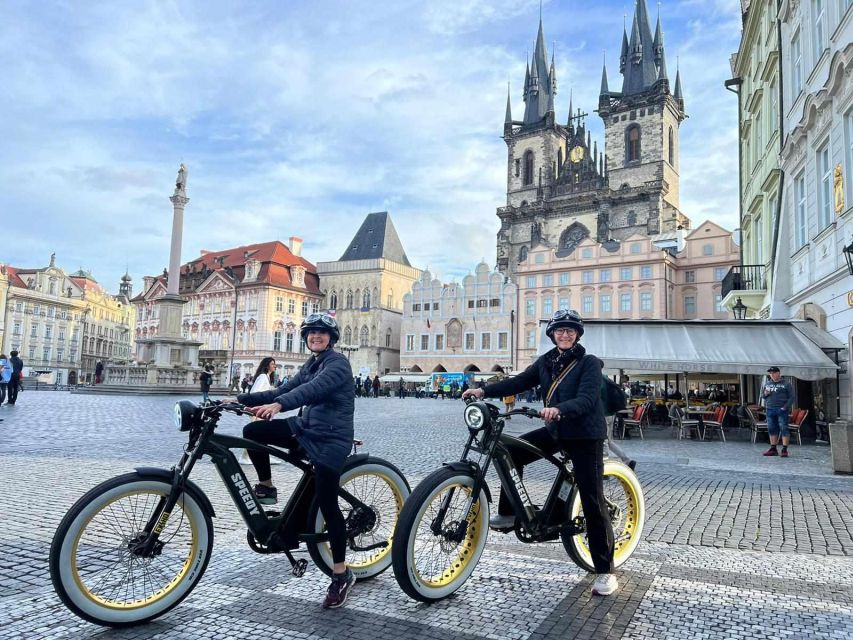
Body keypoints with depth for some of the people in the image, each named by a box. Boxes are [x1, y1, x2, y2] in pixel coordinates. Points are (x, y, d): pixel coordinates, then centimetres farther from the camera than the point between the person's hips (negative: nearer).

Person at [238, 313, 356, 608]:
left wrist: (279, 405, -47)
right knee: (252, 431, -6)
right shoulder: (311, 364, 15)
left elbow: (313, 389, -31)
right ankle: (266, 488, 12)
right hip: (306, 428, 8)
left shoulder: (338, 363, -13)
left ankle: (342, 575, 10)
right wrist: (241, 399, 4)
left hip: (330, 439, -8)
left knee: (328, 505, -5)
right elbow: (283, 390, 11)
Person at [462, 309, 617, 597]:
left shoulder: (589, 363, -12)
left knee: (592, 500, -4)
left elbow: (586, 399, -24)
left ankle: (605, 570, 8)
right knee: (512, 452, -5)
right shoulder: (546, 361, 6)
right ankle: (508, 514, 10)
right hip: (556, 430, 6)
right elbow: (520, 381, 1)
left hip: (585, 435, -6)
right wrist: (484, 390, -10)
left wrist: (559, 409, -44)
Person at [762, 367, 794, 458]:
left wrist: (786, 407, -14)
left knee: (784, 429, -5)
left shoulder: (786, 384, 2)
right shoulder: (767, 384, 16)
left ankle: (784, 450, -2)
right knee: (772, 429, 9)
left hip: (781, 410, -5)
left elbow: (791, 397, -3)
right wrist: (765, 394, 0)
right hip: (770, 409, 5)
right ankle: (773, 449, 17)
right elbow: (762, 395, 23)